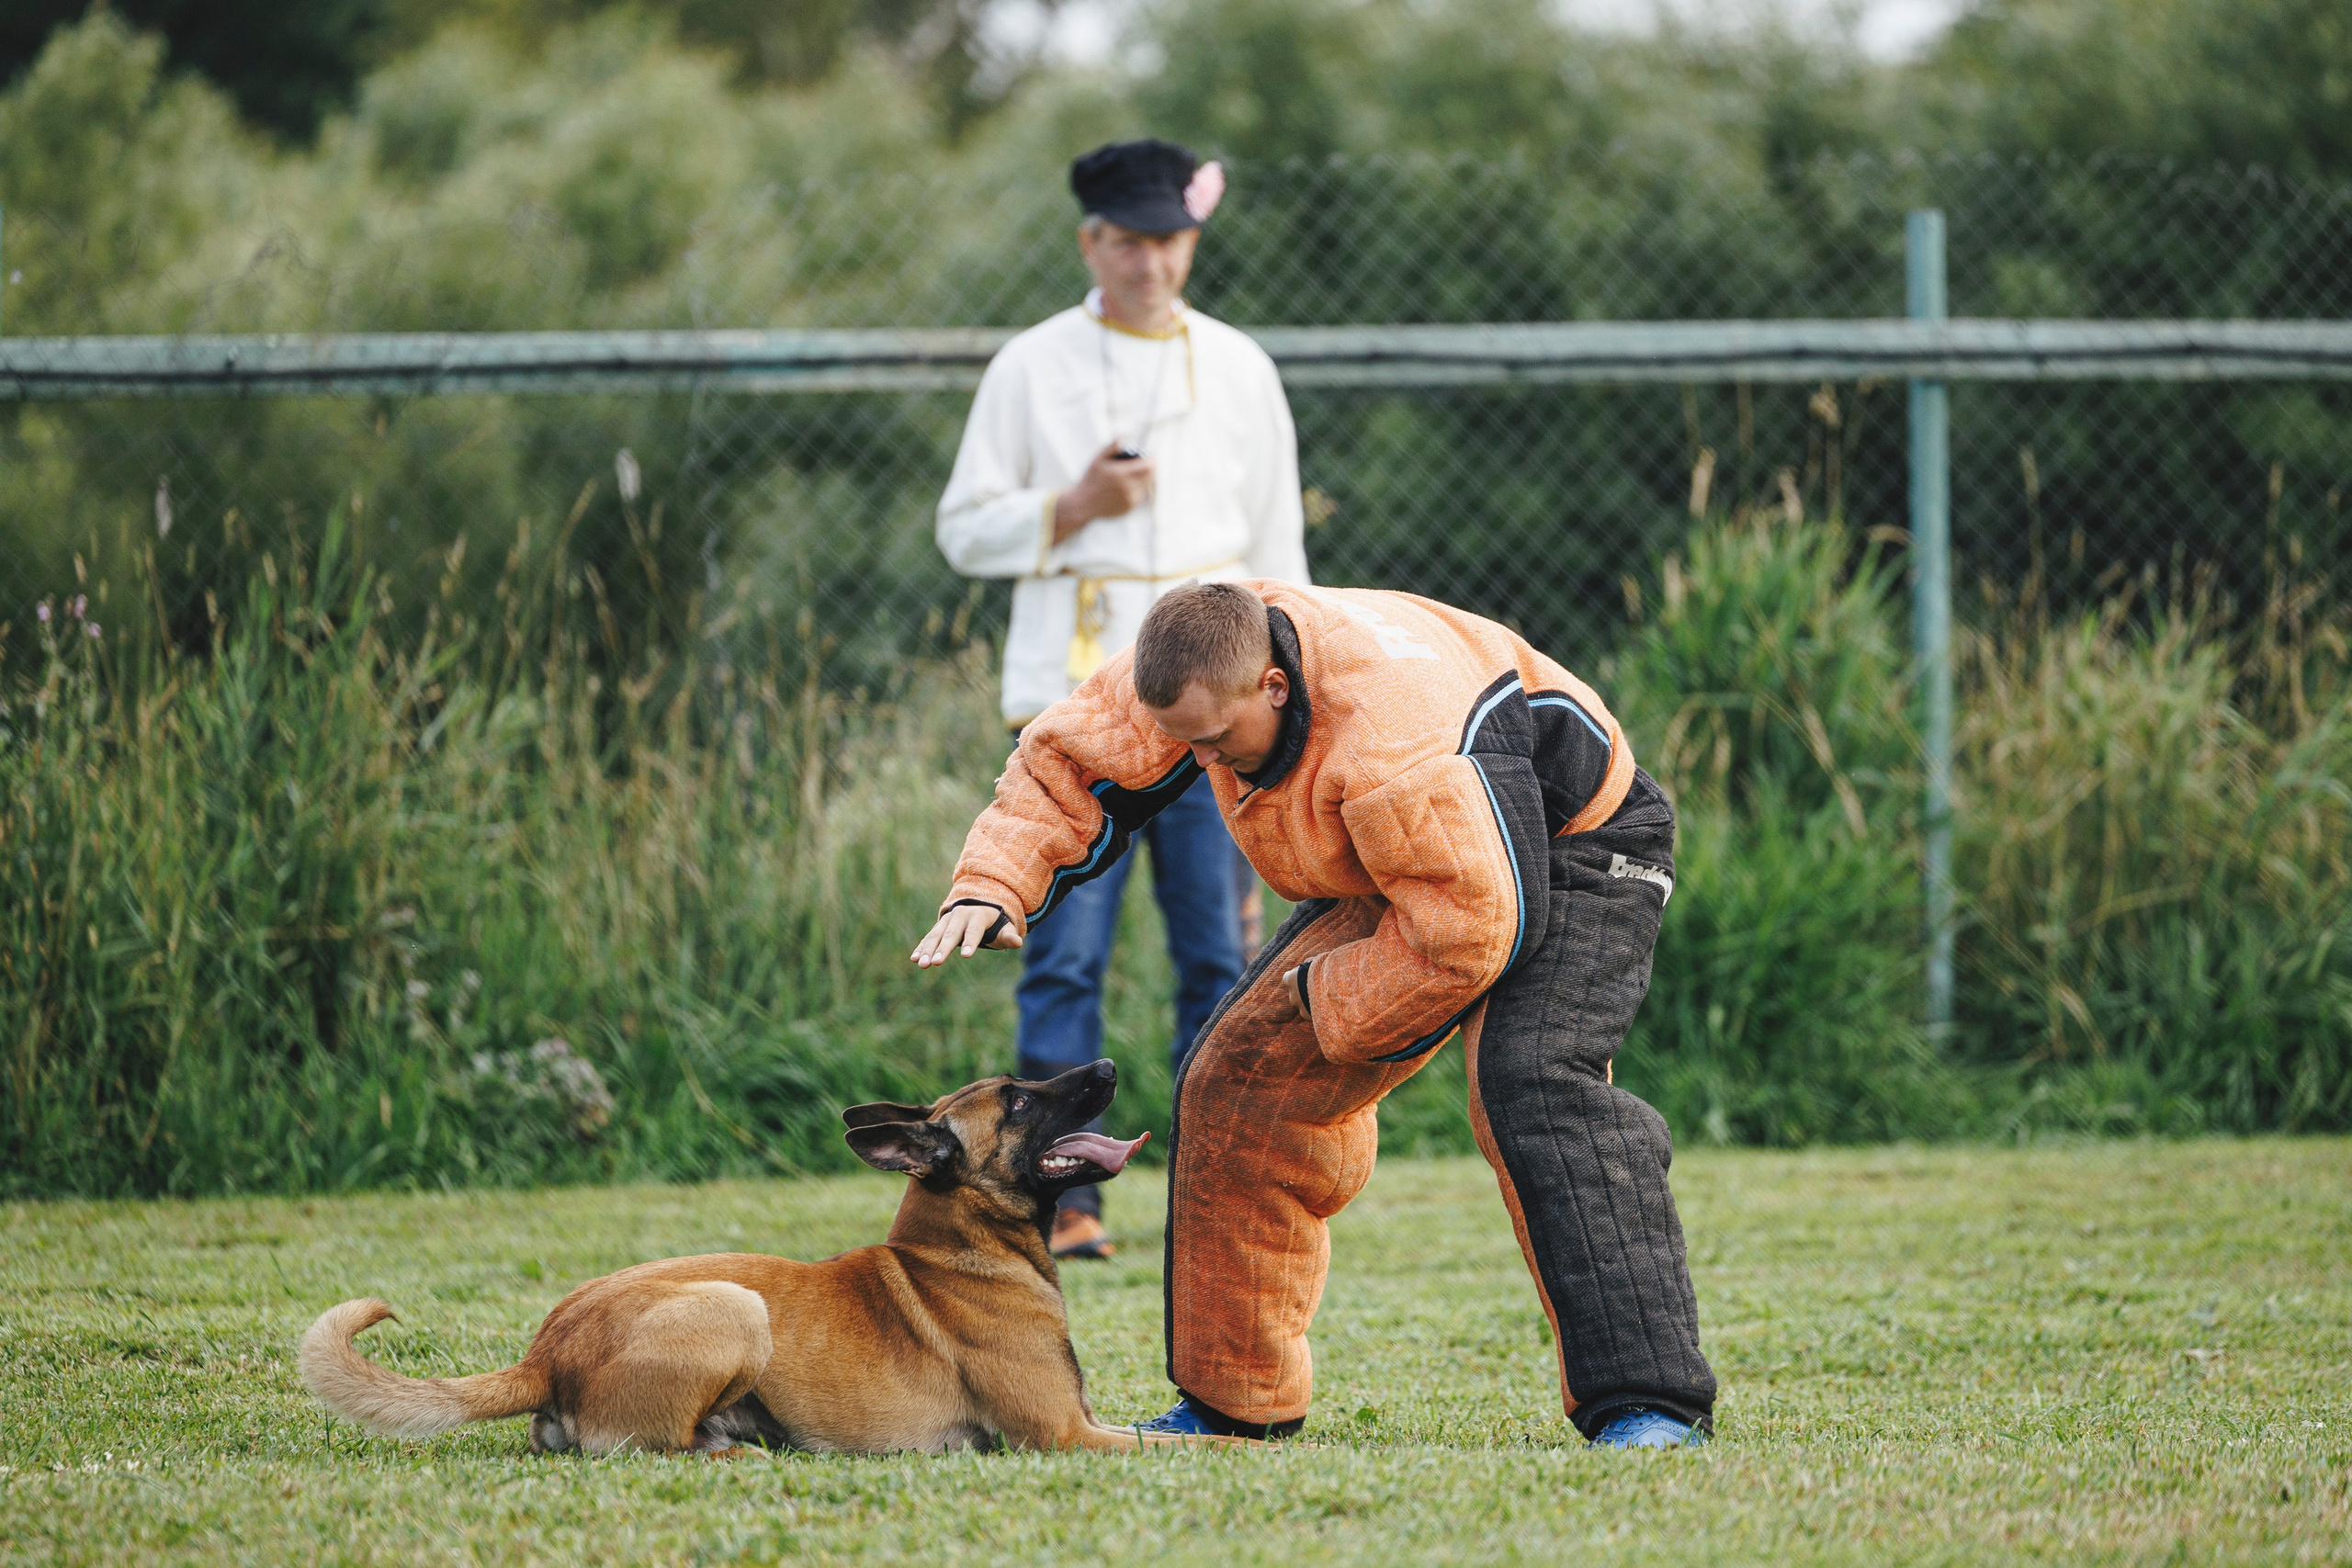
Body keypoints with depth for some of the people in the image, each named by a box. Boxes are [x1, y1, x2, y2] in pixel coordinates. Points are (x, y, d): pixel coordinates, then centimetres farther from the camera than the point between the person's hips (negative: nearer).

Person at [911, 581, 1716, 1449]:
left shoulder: (1391, 730, -41)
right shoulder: (1197, 666, -17)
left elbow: (1468, 928, -36)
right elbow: (1066, 765, -2)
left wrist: (1328, 1003, -22)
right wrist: (989, 887, -19)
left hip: (1564, 855, -8)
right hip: (1390, 878, 8)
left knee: (1530, 1085, -31)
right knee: (1239, 1080, 2)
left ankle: (1648, 1401, -32)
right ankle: (1231, 1401, 12)